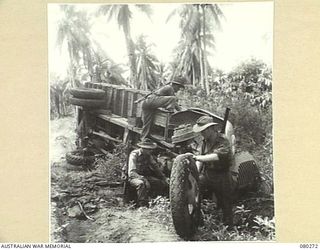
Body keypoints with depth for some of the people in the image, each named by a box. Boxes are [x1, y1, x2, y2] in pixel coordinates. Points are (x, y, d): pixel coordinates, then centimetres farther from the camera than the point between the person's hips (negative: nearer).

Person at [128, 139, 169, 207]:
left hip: (145, 176, 6)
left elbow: (155, 167, 10)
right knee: (142, 184, -40)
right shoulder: (134, 155, -17)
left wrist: (164, 178, -2)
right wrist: (142, 178, -36)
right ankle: (141, 206, -32)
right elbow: (131, 173, -23)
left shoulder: (148, 155, 3)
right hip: (134, 177, -6)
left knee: (164, 184, -11)